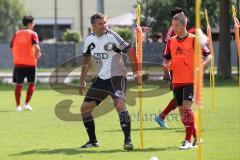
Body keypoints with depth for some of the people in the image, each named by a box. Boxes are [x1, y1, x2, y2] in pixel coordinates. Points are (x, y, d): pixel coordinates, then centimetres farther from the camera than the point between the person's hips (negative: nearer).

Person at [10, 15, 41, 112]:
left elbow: (12, 48, 9)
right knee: (31, 84, 10)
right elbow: (36, 47, -19)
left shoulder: (17, 34, 7)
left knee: (18, 85, 8)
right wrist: (38, 54, -1)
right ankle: (27, 104, 0)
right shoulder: (33, 34, -5)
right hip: (30, 63, -3)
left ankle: (18, 106, 6)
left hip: (18, 63, 3)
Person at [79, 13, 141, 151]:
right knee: (85, 107, 5)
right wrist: (82, 81, 17)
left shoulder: (112, 36, -12)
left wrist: (136, 72, -19)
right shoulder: (89, 40, 5)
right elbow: (86, 61, 18)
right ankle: (93, 141, 20)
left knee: (119, 104, -28)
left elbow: (130, 52, -13)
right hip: (101, 78, 7)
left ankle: (128, 140, -26)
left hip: (116, 76, -7)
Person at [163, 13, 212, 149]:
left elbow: (209, 55, -3)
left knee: (187, 106, -18)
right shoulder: (171, 41, 9)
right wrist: (166, 65, -3)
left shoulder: (193, 40, -6)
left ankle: (188, 140, -16)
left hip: (191, 80, -6)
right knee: (182, 110, 8)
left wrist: (203, 64, -22)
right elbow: (167, 58, 20)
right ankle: (196, 137, 23)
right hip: (177, 81, 6)